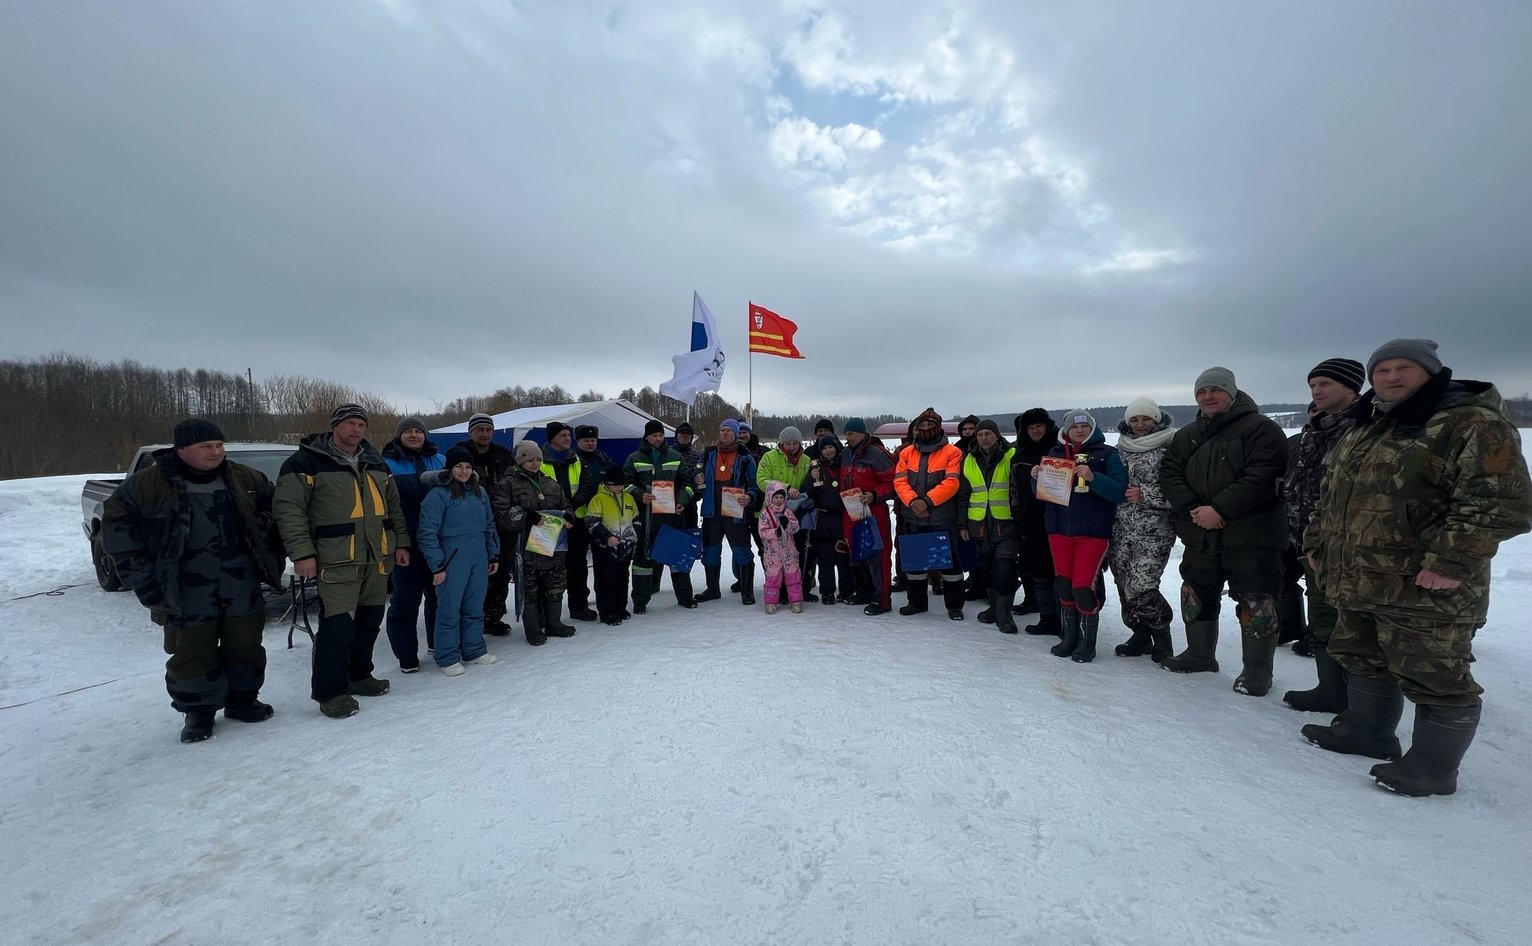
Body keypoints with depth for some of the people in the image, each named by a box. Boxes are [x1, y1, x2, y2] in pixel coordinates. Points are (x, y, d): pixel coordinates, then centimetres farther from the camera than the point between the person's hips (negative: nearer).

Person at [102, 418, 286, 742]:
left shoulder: (247, 479, 2)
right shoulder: (146, 484, -6)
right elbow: (117, 529, -1)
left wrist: (270, 559, 9)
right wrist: (144, 579, -6)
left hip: (243, 589, 2)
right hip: (185, 594, -2)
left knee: (245, 647, 11)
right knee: (191, 653, 7)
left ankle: (242, 700, 29)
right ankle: (198, 710, 25)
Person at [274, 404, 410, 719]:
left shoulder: (376, 464, 15)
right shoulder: (307, 462, -5)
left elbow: (393, 506, 20)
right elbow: (288, 508, -9)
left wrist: (401, 543, 14)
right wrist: (302, 553, -15)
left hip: (378, 558, 7)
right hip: (336, 561, -6)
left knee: (369, 622, 14)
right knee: (338, 626, -7)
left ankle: (359, 676, 30)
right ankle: (330, 691, 8)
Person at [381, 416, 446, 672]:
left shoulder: (440, 460, 11)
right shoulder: (387, 465, 0)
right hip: (407, 543, -4)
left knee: (439, 594, 15)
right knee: (406, 599, 2)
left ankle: (438, 643, 31)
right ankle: (406, 655, 12)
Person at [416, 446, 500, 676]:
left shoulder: (480, 491, 9)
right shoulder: (438, 494, -9)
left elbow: (489, 525, 16)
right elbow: (428, 532, -11)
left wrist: (494, 555, 14)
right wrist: (436, 565, -12)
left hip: (479, 559, 6)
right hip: (452, 560, -5)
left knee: (475, 608, 13)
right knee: (450, 610, 2)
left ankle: (474, 651, 26)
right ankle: (448, 658, 15)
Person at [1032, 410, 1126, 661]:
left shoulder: (1106, 454, 0)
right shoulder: (1056, 453, 10)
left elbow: (1119, 491, -10)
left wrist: (1092, 478, -25)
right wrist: (1037, 478, -5)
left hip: (1093, 532, -4)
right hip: (1060, 529, 4)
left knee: (1084, 588, -6)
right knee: (1063, 586, 8)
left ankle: (1087, 644, 11)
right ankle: (1069, 638, 23)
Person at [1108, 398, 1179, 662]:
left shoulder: (1170, 447, -3)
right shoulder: (1122, 447, 14)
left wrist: (1146, 494, -15)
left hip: (1154, 530, -5)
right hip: (1121, 527, 6)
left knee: (1140, 588, -12)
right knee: (1124, 585, 7)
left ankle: (1162, 635, 13)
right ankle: (1141, 635, 24)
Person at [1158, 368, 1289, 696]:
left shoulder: (1260, 428, -6)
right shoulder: (1186, 436, 13)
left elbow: (1261, 478, -17)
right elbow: (1169, 474, 4)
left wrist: (1219, 509, -22)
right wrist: (1192, 509, -12)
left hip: (1251, 535, -6)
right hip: (1200, 535, 6)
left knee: (1255, 602, -1)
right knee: (1196, 594, 14)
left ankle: (1257, 670, 15)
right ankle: (1200, 654, 32)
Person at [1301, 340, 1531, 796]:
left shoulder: (1474, 425, -11)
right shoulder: (1363, 429, 14)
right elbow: (1330, 495, 22)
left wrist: (1451, 561, -25)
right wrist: (1317, 543, 18)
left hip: (1424, 592, -8)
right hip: (1356, 585, 8)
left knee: (1435, 680, 4)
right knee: (1363, 661, 21)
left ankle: (1433, 768, 19)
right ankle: (1366, 731, 37)